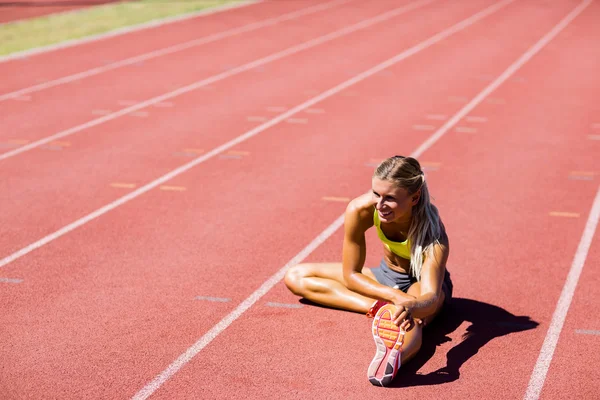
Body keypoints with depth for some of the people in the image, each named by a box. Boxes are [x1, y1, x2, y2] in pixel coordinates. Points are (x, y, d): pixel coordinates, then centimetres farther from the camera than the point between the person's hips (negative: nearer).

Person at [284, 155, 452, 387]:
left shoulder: (432, 232, -37)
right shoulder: (359, 211, -29)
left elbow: (431, 297, -49)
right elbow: (351, 275, -18)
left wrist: (411, 307, -74)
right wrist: (396, 297, -33)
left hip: (423, 282, -5)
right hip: (386, 275, 6)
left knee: (411, 318, -43)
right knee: (295, 277, -8)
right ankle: (377, 308, -27)